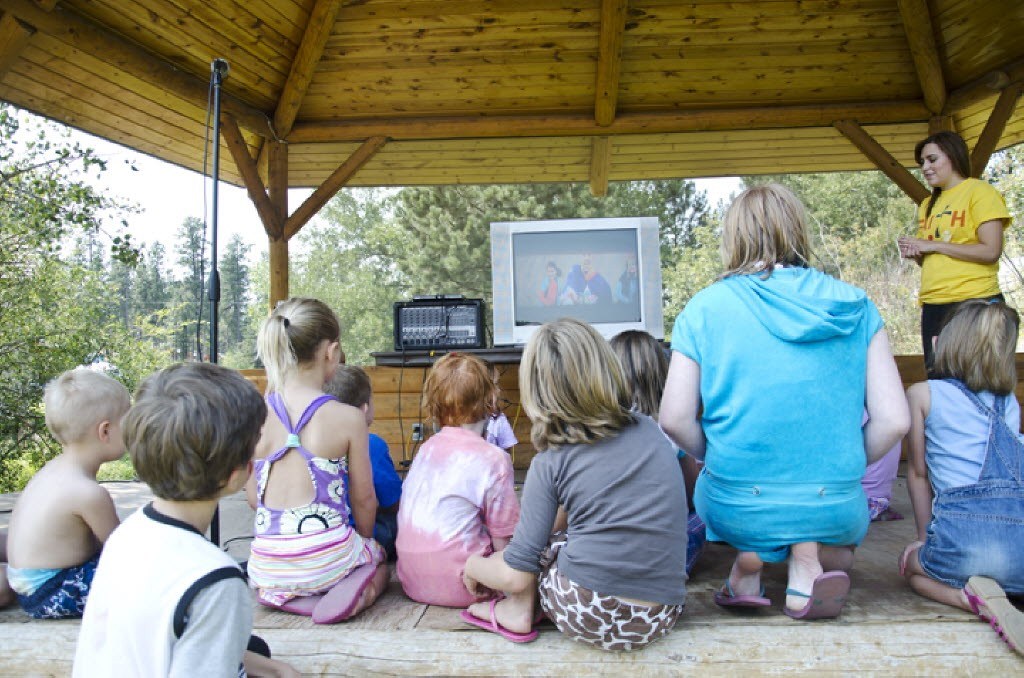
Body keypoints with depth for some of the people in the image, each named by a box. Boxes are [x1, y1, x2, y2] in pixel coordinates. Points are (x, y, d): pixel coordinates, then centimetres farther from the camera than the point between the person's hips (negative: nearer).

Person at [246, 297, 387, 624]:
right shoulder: (348, 418, -13)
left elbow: (253, 498, 6)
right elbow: (364, 499, -3)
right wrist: (364, 541, 17)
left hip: (268, 564, 4)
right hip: (327, 557, -4)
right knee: (379, 558, 31)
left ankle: (281, 596, 5)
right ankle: (358, 591, -4)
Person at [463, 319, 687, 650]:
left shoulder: (549, 463, -6)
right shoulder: (651, 431, 6)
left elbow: (517, 576, -6)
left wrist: (474, 567, 14)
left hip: (589, 619, -4)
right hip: (660, 619, 5)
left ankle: (519, 611, 11)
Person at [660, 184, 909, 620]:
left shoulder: (705, 308, -5)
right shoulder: (855, 307, 0)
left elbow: (675, 420, -7)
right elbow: (894, 420, -2)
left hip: (736, 511, 0)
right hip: (832, 512, 0)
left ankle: (749, 557, 7)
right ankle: (810, 555, 3)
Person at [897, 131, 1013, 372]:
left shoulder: (979, 191, -3)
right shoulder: (928, 204, 17)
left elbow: (991, 251, -14)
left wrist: (932, 245, -11)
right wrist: (915, 252, 1)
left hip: (974, 300, -7)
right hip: (933, 306, 7)